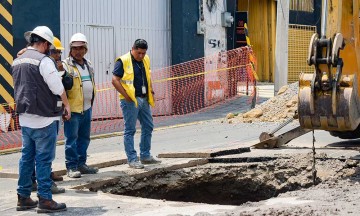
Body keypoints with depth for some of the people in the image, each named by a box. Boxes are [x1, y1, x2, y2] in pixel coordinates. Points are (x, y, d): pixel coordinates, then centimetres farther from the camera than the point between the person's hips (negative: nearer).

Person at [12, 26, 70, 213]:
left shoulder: (17, 61, 11)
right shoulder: (43, 61, -15)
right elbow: (57, 87, -12)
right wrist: (66, 104, 3)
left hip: (24, 118, 8)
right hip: (43, 118, -8)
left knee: (27, 156, 13)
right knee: (44, 159, -3)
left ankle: (23, 197, 18)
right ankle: (45, 199, -1)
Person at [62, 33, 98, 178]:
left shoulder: (88, 65, 15)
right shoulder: (66, 65, -11)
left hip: (86, 108, 8)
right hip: (73, 109, -8)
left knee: (84, 138, 14)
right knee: (72, 139, -2)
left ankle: (81, 163, 24)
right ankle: (72, 167, 4)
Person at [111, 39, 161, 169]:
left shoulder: (145, 60, 11)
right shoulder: (123, 61, -11)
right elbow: (115, 80, -14)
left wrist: (151, 92, 13)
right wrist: (126, 95, -17)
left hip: (144, 99, 8)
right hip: (130, 101, -8)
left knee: (148, 127, 13)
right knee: (130, 130, -2)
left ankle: (145, 156, 25)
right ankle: (132, 159, 2)